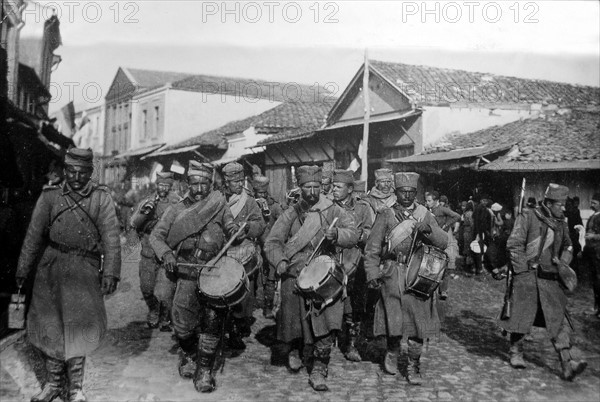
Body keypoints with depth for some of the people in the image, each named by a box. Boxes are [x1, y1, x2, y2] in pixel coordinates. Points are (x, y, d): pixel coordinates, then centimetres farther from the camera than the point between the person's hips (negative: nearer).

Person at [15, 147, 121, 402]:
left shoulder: (101, 198, 0)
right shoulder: (50, 196, 5)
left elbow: (111, 237, -6)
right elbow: (34, 235, 8)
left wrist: (110, 272, -15)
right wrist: (22, 271, 6)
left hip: (85, 267, -2)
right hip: (51, 266, 2)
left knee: (78, 324, -4)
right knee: (50, 324, 7)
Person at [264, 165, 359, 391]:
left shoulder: (332, 211, 2)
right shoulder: (291, 214, 6)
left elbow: (353, 235, -8)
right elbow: (272, 242, 4)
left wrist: (336, 234, -29)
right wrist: (280, 262, -14)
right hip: (294, 277, 2)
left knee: (326, 324, -8)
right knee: (292, 319, 12)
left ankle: (318, 371, 7)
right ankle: (292, 350, 44)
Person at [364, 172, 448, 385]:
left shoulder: (425, 215, 11)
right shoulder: (385, 216, 6)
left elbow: (443, 243, 4)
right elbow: (372, 249, 4)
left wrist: (429, 230, -15)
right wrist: (372, 274, -7)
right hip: (393, 275, -2)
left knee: (418, 323, 2)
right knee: (394, 321, -6)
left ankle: (413, 368, 17)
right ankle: (392, 353, 22)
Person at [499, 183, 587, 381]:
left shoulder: (560, 223, 11)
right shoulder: (528, 217, -6)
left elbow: (567, 245, 24)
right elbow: (514, 244, -9)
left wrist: (563, 260, 2)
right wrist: (525, 270, -11)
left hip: (550, 277, 5)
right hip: (526, 275, -5)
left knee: (559, 318, -4)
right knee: (521, 315, 2)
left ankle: (567, 364, -7)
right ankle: (516, 352, 23)